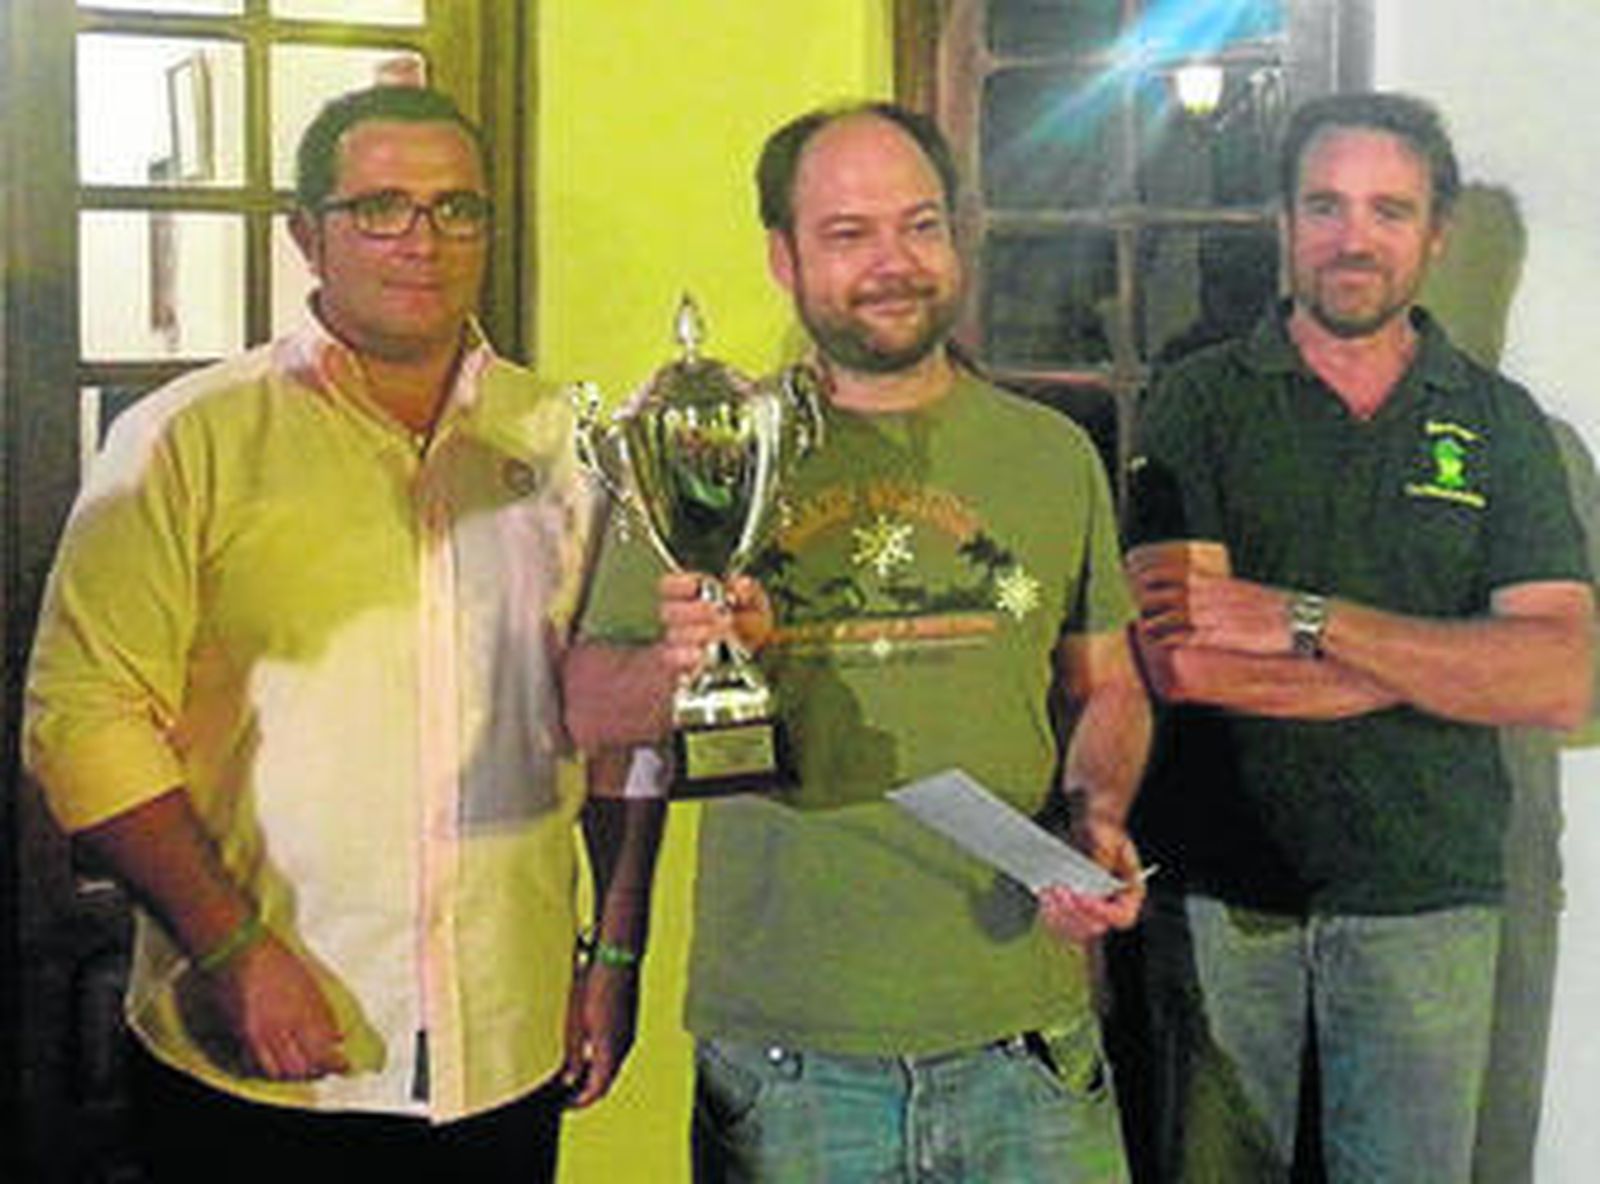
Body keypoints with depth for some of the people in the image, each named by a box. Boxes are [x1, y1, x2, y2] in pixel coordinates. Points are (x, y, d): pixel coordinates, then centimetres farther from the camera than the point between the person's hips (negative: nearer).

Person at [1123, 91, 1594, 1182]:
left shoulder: (1500, 424, 4)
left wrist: (1305, 621, -16)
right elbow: (1176, 660, -14)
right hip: (1222, 888, -1)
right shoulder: (1201, 404, 0)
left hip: (1427, 898, 1)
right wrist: (1449, 659, -12)